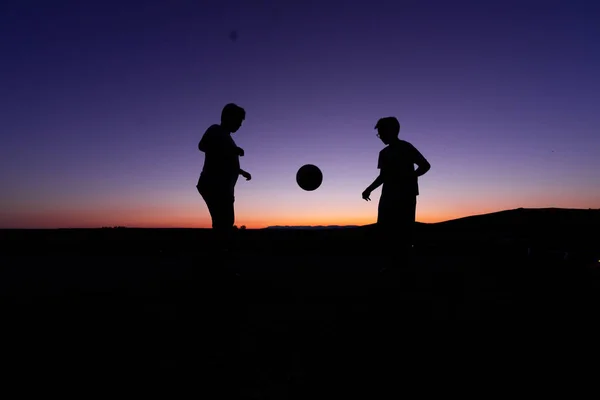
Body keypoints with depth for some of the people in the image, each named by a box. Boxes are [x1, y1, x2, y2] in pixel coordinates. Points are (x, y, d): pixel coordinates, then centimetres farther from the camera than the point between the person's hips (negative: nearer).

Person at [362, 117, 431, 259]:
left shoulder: (406, 148, 1)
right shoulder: (384, 153, 16)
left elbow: (425, 165, -1)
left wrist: (408, 177, -10)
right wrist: (369, 189, 13)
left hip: (406, 195, -6)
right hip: (388, 196, 6)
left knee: (404, 229, -9)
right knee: (384, 228, -1)